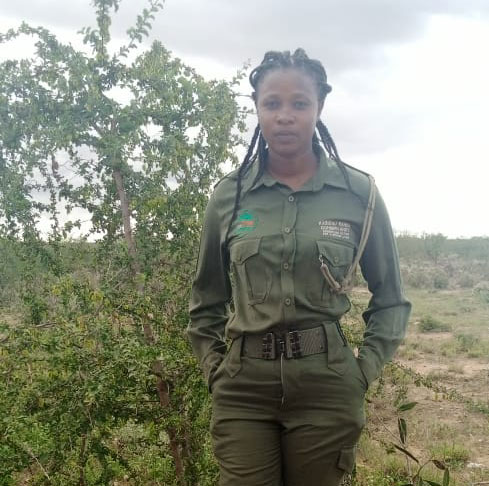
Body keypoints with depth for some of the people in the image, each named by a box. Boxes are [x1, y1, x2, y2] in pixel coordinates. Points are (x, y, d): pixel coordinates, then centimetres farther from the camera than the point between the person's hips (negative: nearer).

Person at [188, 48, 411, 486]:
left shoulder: (359, 192, -2)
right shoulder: (228, 195, 1)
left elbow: (391, 299, 7)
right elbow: (206, 301, 13)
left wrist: (364, 372, -1)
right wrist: (215, 371, 5)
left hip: (326, 384, 0)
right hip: (243, 385, 1)